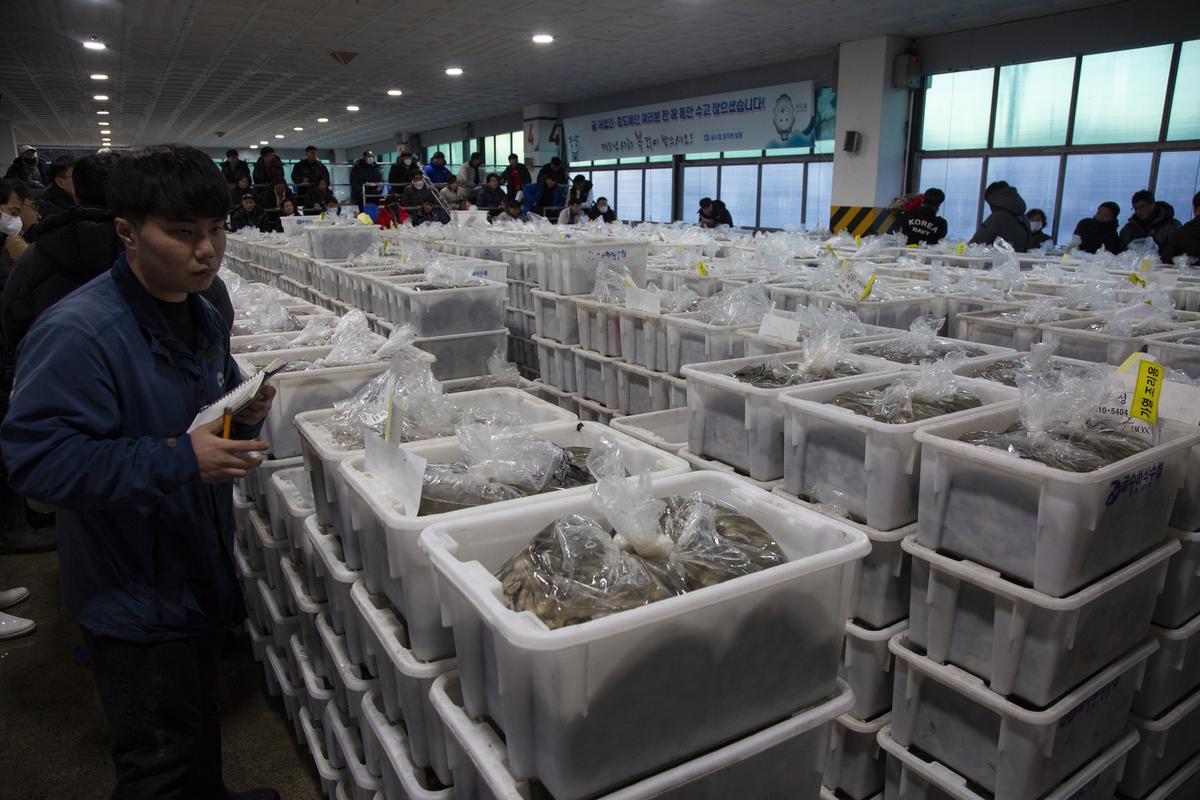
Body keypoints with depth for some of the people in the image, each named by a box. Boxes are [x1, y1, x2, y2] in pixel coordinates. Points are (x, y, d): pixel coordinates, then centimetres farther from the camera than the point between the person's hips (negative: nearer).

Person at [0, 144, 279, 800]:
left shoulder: (202, 317, 4)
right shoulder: (77, 332, -24)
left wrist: (245, 413, -5)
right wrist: (178, 460, -32)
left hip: (201, 575, 8)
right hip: (133, 597, -8)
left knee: (198, 720, 29)